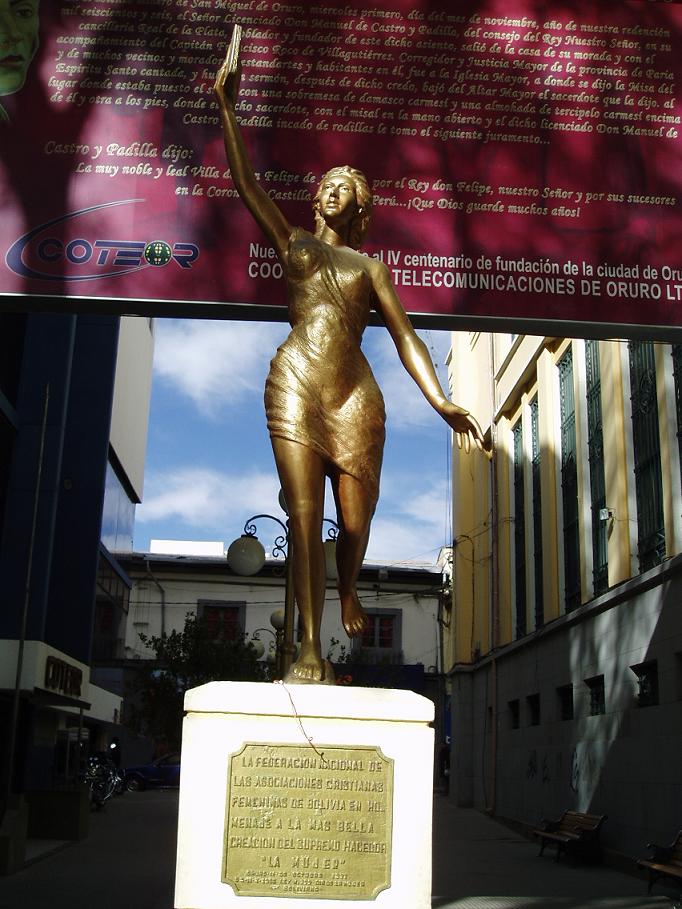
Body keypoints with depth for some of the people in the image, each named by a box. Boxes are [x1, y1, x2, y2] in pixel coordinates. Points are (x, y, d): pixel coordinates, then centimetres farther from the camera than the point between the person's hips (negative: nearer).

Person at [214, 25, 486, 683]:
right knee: (304, 517, -10)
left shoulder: (370, 267, 18)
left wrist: (440, 401, -3)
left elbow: (404, 336, 9)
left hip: (355, 398, 1)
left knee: (355, 522, 2)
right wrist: (227, 105, 2)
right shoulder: (292, 245, 18)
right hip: (295, 388, -1)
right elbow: (244, 181, 9)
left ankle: (347, 592, 36)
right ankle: (311, 651, -8)